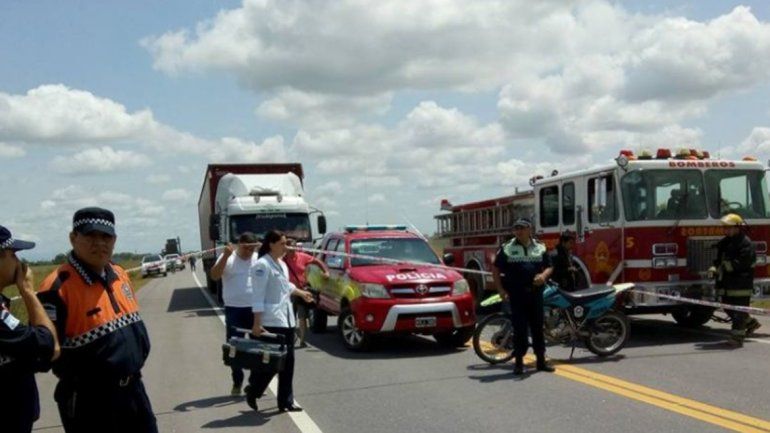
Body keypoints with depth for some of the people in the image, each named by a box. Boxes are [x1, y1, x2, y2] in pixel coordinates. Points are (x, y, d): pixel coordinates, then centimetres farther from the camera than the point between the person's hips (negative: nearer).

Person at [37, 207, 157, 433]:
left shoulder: (120, 275, 6)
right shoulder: (59, 287, -19)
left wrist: (139, 354, 11)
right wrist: (79, 377, -16)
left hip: (133, 389, 8)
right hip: (89, 401, -7)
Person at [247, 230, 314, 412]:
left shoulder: (282, 264, 13)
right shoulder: (262, 265, -14)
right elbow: (258, 297, -18)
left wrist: (301, 293, 45)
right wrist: (257, 324, -21)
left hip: (287, 319, 9)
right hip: (271, 321, -9)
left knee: (287, 362, 9)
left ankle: (286, 402, 16)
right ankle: (252, 392, 15)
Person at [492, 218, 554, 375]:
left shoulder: (540, 248, 9)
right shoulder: (506, 248, 1)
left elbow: (549, 267, 14)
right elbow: (496, 269, 5)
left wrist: (544, 275, -9)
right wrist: (501, 290, -4)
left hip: (535, 292, 3)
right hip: (516, 294, -2)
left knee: (537, 327, 8)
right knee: (519, 328, -2)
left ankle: (541, 360, 17)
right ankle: (519, 362, 6)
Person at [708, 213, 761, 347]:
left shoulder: (745, 243, -12)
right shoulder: (725, 242, 15)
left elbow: (742, 263, -22)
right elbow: (719, 260, 20)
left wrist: (725, 266, -20)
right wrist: (715, 268, 0)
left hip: (741, 284, -9)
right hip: (727, 284, 9)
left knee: (739, 310, -5)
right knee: (728, 308, 16)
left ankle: (737, 336, -2)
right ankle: (751, 322, 34)